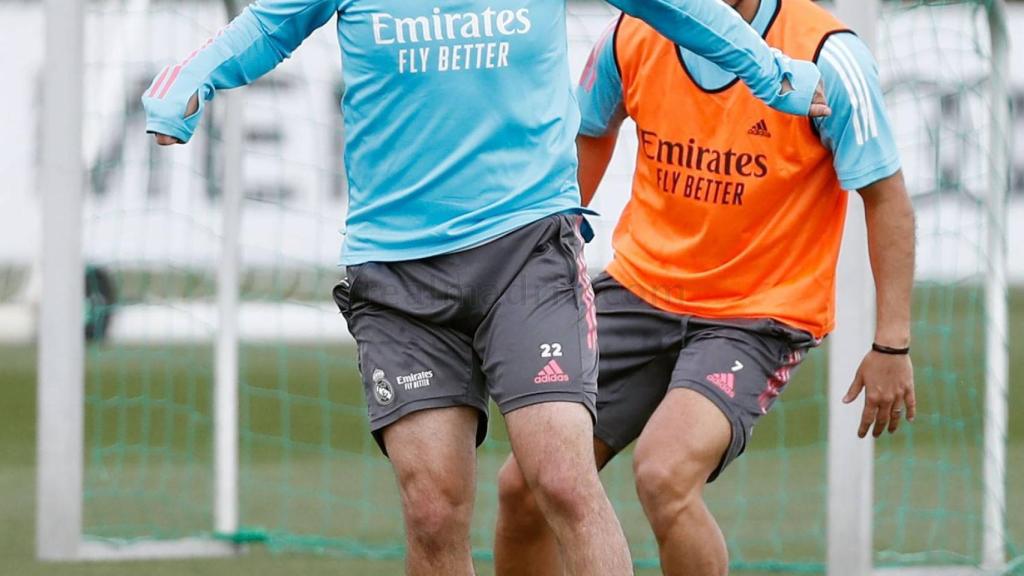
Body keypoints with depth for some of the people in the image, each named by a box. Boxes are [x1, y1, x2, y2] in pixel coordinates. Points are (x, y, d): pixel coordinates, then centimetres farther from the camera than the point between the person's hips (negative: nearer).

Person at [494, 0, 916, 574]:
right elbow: (592, 134, 18)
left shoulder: (825, 54, -16)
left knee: (664, 476, -29)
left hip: (760, 315, -5)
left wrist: (892, 344, -15)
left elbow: (886, 197, -11)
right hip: (639, 287, 5)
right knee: (523, 486, -4)